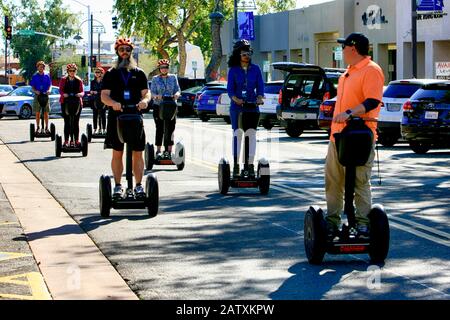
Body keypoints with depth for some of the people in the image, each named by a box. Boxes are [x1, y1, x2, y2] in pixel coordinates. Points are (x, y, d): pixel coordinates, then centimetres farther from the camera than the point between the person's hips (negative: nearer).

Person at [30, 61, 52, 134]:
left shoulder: (47, 76, 7)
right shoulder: (34, 76, 5)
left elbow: (50, 85, 7)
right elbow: (32, 87, 4)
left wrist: (49, 90, -15)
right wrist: (35, 91, -16)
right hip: (37, 95, 0)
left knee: (46, 113, 0)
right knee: (37, 113, 3)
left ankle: (46, 128, 4)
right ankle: (37, 127, 8)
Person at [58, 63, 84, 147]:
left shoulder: (79, 80, 9)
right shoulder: (63, 80, 6)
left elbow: (82, 91, 6)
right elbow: (60, 90, 1)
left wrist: (80, 94, -18)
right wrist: (64, 94, -22)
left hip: (77, 103, 1)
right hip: (66, 103, -1)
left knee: (76, 122, 3)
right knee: (67, 122, -1)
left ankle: (76, 140, 7)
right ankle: (66, 141, 0)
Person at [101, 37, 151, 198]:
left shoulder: (139, 73, 12)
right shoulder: (110, 74, 9)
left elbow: (146, 92, 8)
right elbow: (104, 95, 1)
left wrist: (145, 100, -16)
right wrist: (113, 103, -21)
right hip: (116, 117, -1)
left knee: (137, 153, 0)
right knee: (117, 153, 1)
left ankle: (139, 186, 5)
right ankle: (118, 186, 6)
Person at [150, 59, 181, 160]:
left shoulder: (173, 78, 11)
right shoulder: (155, 79, 7)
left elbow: (178, 90, 4)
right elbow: (152, 92, -1)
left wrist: (177, 94, -20)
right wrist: (157, 96, -24)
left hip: (171, 106, 1)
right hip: (158, 106, -1)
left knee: (170, 129, -3)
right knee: (159, 129, -2)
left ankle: (169, 151, -1)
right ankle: (158, 151, 1)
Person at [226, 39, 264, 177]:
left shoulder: (255, 69, 8)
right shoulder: (233, 70, 3)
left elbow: (260, 86, 5)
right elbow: (230, 88, -2)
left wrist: (260, 97, -15)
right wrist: (235, 99, -22)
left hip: (252, 106, 1)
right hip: (237, 107, -1)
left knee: (251, 134, -1)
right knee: (237, 134, -4)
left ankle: (250, 164, 2)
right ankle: (236, 164, -1)